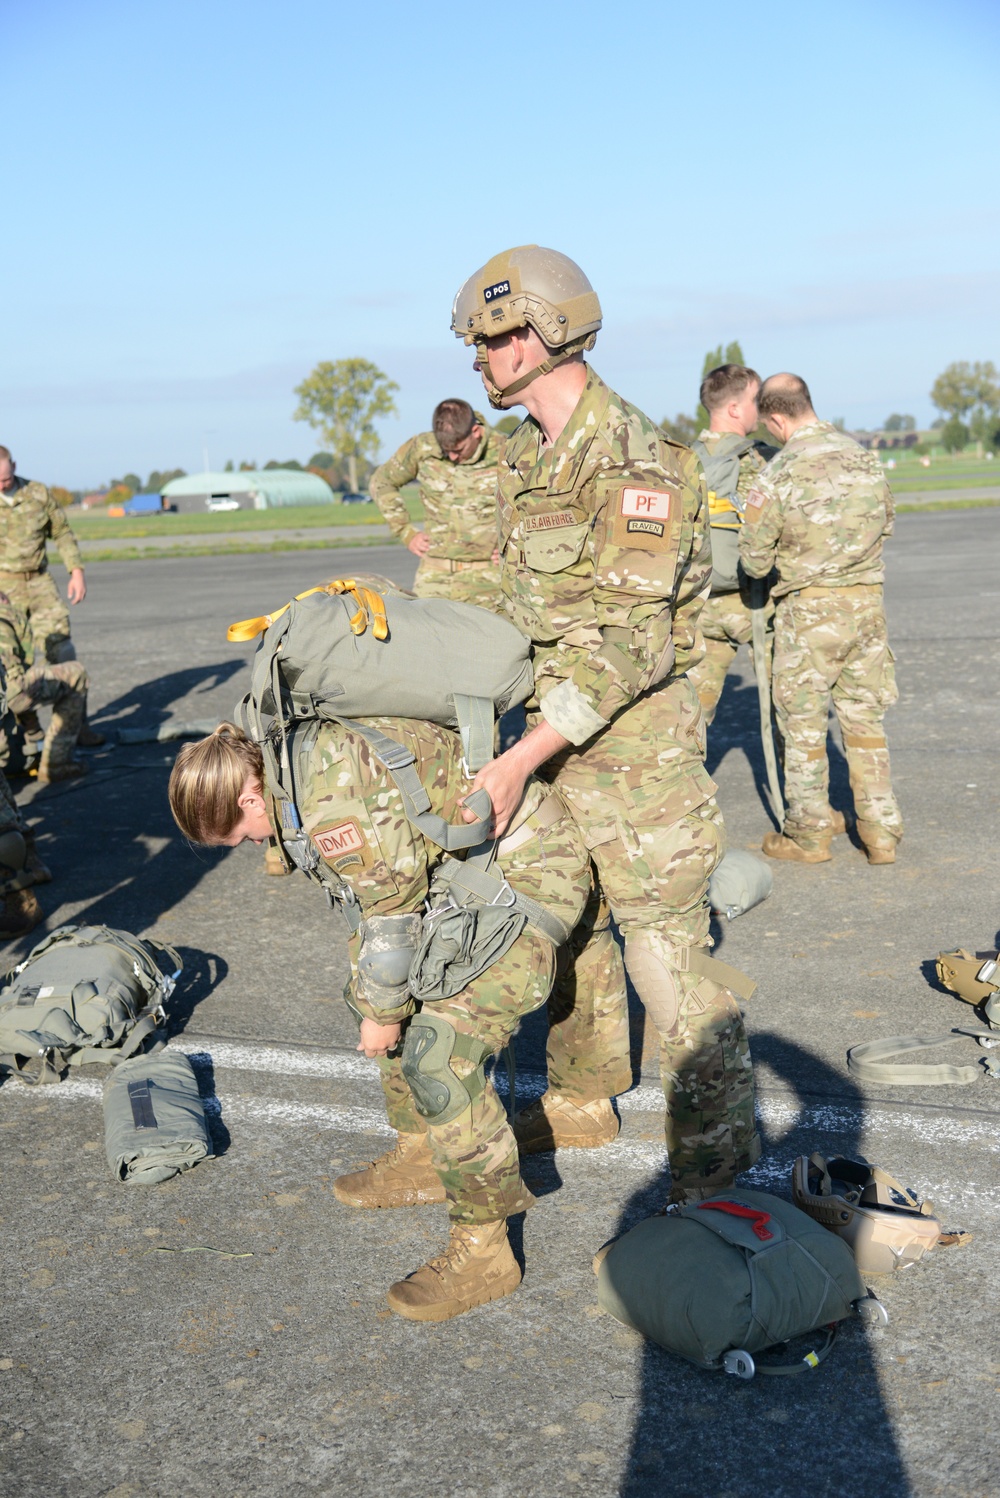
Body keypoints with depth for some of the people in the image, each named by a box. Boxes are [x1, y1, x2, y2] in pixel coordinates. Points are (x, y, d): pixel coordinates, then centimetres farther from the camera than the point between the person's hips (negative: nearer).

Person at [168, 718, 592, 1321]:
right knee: (405, 1002, 19)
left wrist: (382, 1012, -4)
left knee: (440, 1051, -13)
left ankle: (484, 1247, -1)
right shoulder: (301, 757, 6)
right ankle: (421, 1159, 35)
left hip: (532, 876, -11)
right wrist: (377, 1000, 22)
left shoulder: (334, 786, -26)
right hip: (479, 867, 11)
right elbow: (367, 895, 17)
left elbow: (391, 911, -19)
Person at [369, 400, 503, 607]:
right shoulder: (422, 447, -1)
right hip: (436, 572, 2)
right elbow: (381, 482, 14)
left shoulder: (503, 452, -6)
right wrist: (406, 533, 8)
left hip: (487, 572, -2)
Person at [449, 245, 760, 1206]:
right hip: (553, 728, 9)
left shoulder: (633, 462, -21)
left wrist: (518, 760, -27)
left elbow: (627, 643, -25)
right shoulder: (523, 457, 8)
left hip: (633, 742, -9)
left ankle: (719, 1152, 12)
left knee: (666, 952, -3)